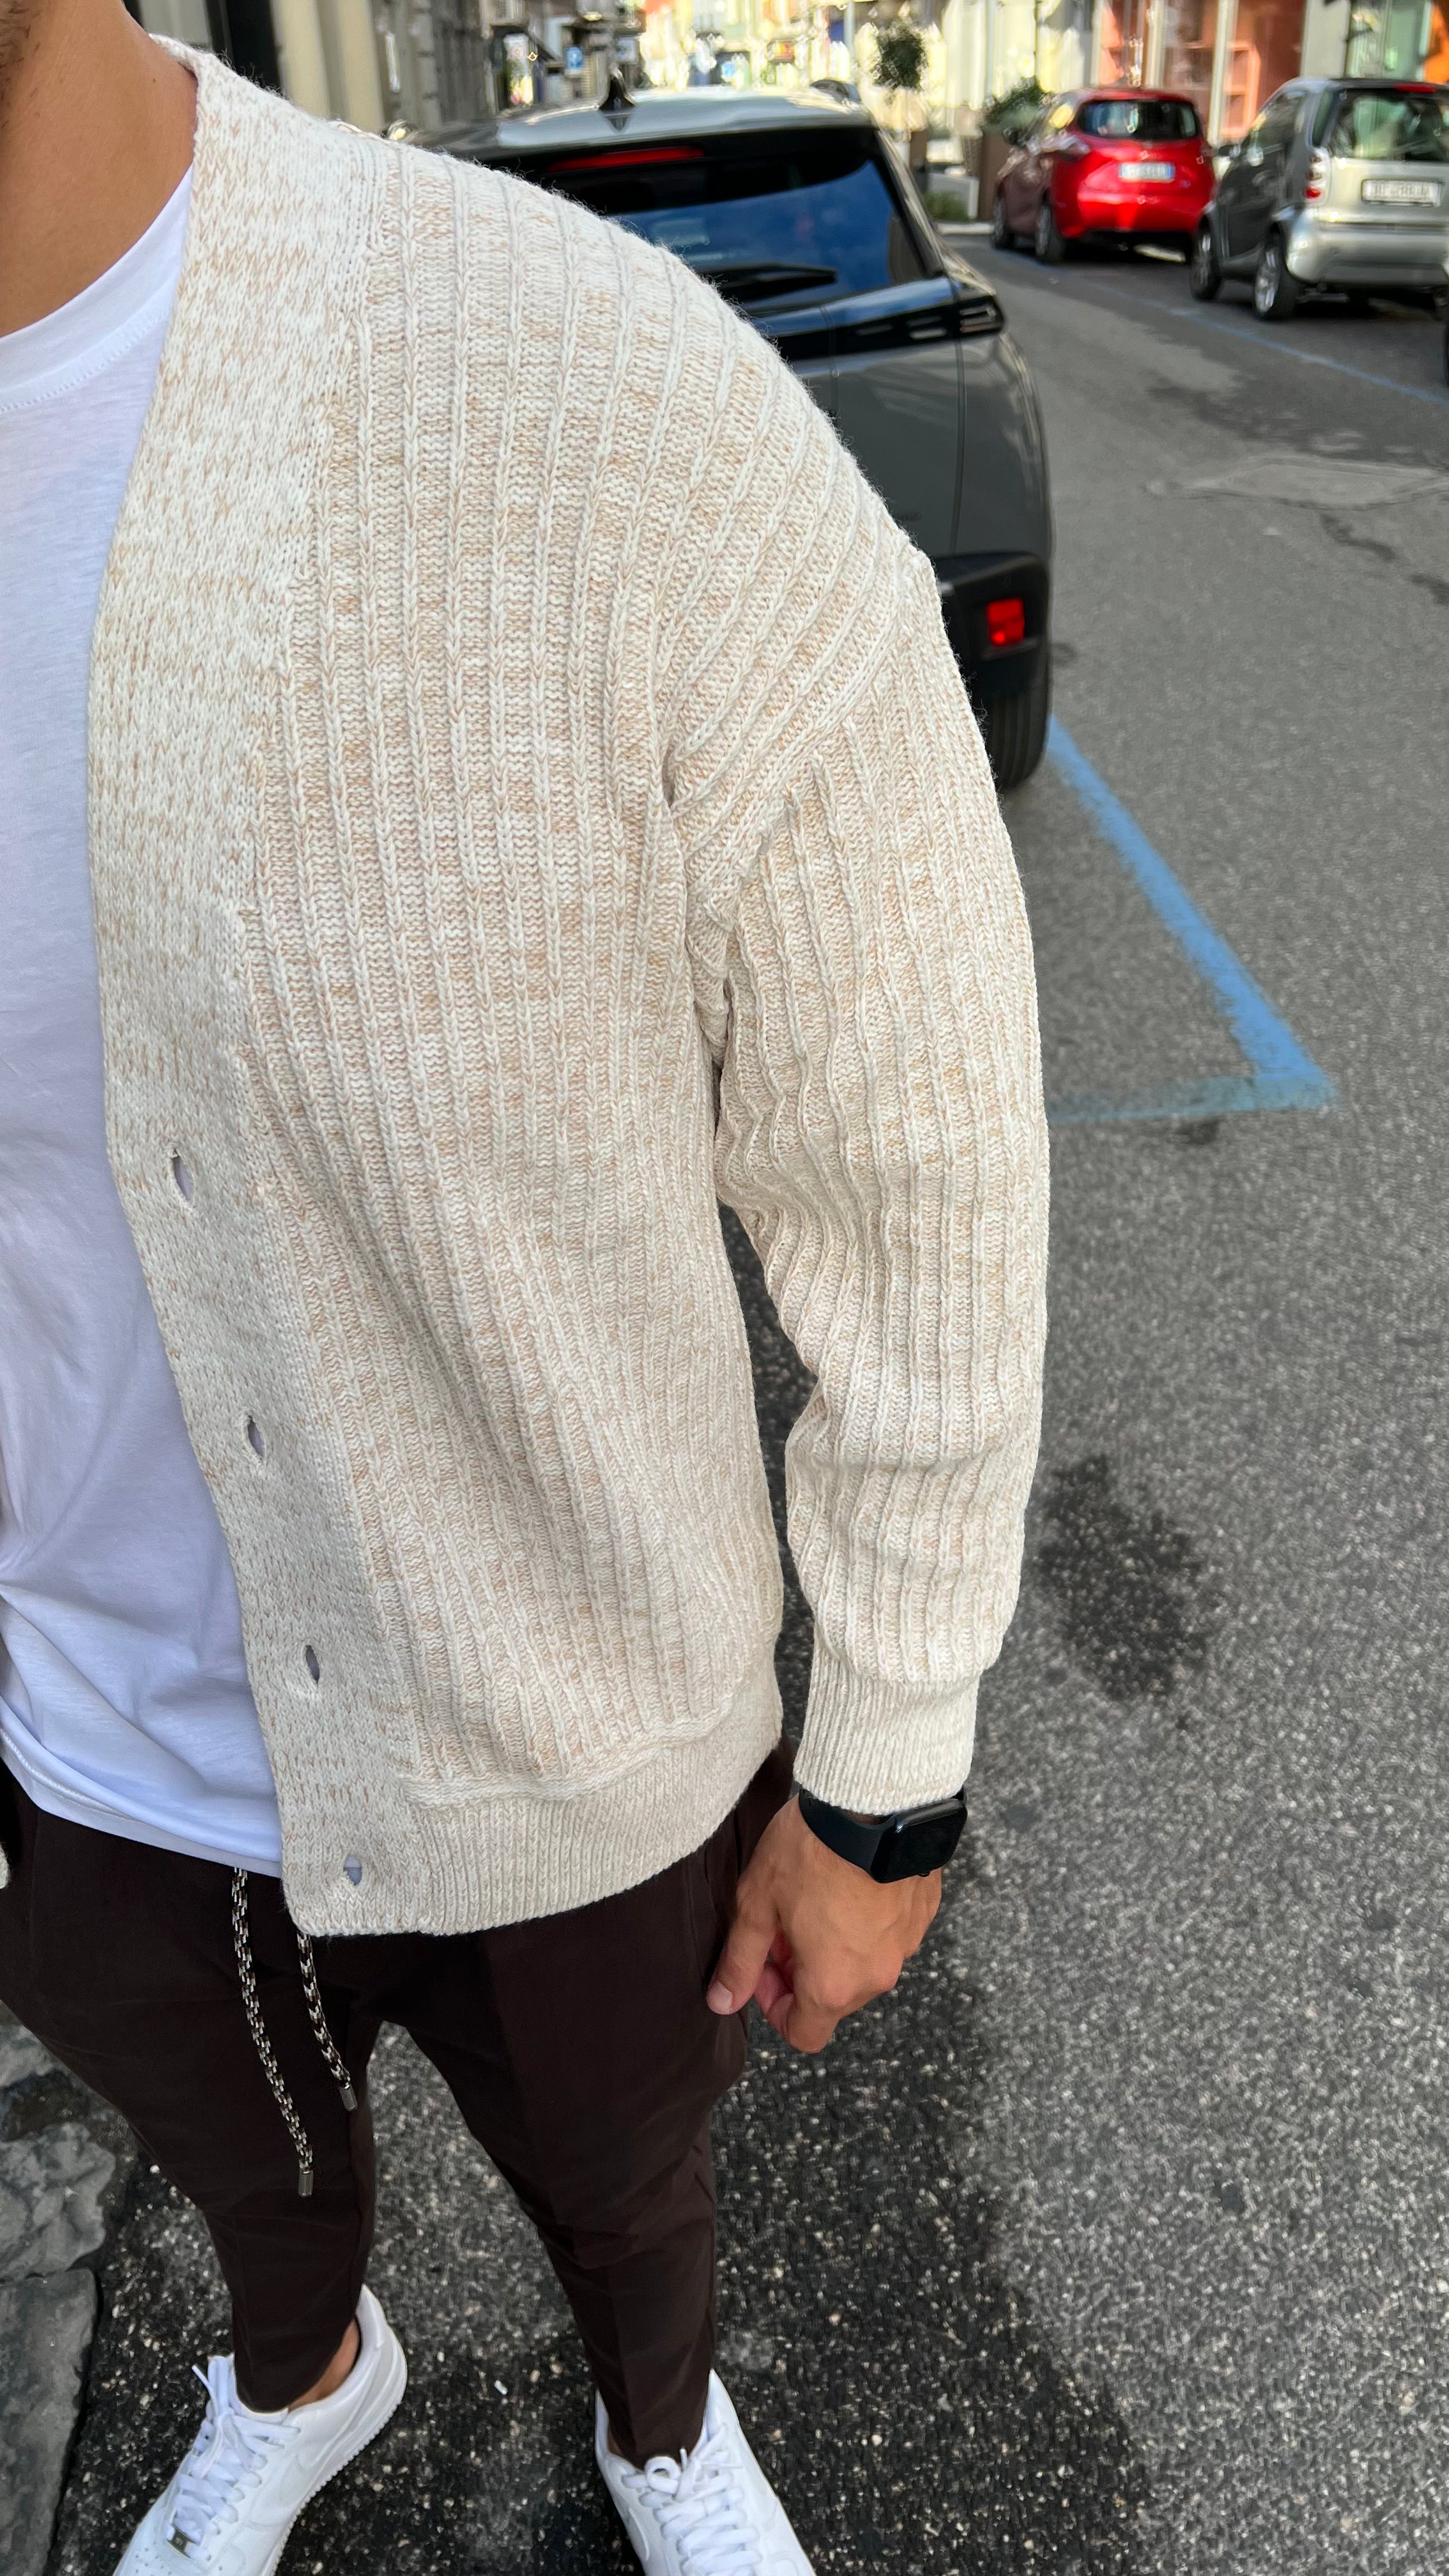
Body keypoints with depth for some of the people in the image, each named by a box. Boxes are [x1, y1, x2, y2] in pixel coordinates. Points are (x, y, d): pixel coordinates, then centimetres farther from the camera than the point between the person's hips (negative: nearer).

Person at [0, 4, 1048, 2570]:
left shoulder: (610, 422, -29)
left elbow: (925, 1189, -18)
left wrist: (886, 1783, -7)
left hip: (580, 1779, -3)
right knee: (248, 2180, 36)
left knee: (623, 2191, 31)